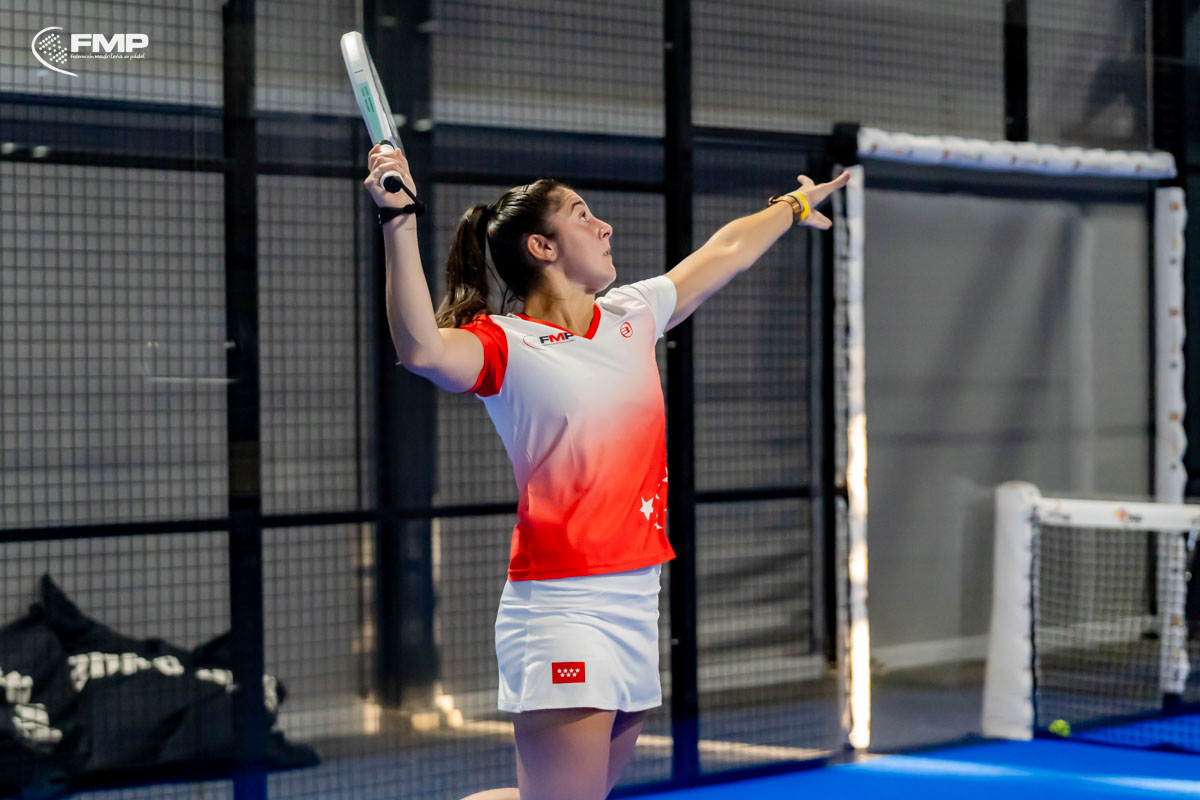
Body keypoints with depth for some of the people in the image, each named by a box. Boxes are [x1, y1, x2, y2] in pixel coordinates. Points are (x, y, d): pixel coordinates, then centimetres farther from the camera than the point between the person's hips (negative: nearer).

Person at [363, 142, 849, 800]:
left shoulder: (632, 315, 12)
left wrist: (795, 204, 43)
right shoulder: (505, 345, -8)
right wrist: (399, 223, -36)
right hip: (560, 608, -7)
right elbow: (423, 349, -30)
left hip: (638, 604, 7)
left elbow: (724, 253, 29)